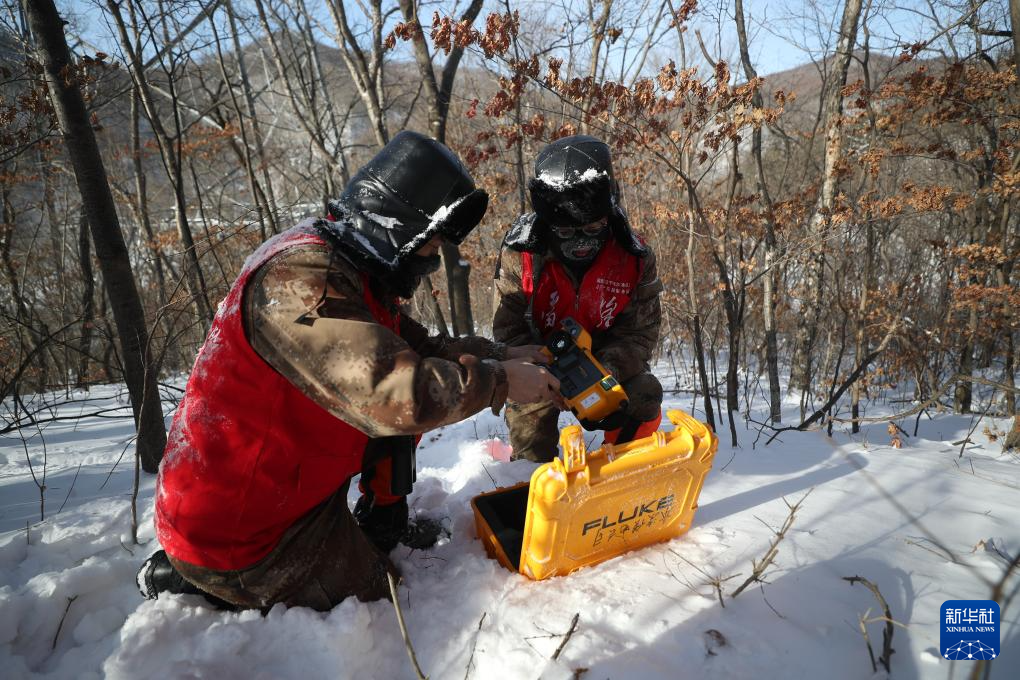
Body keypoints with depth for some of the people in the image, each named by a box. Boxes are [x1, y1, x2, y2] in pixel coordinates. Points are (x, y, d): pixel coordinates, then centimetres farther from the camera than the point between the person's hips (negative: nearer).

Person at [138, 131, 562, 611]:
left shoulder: (351, 268, 3)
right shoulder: (302, 278, -30)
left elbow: (417, 348, 8)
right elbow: (395, 391, -39)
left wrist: (503, 355, -1)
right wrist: (498, 381, -24)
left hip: (288, 480, 9)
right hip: (231, 529, -9)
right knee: (374, 598, 7)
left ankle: (382, 525, 20)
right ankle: (196, 582, 9)